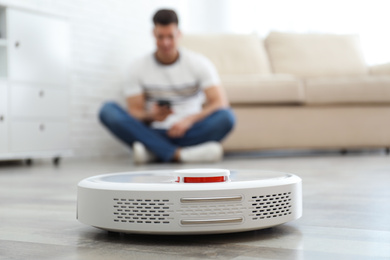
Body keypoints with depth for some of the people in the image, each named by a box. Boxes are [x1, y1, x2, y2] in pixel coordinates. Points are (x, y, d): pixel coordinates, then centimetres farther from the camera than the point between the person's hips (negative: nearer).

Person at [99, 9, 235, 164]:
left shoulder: (199, 63, 2)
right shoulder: (139, 68, 5)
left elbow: (220, 102, -8)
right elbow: (134, 113, 1)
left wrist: (190, 120, -24)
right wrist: (151, 116, -22)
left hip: (188, 134, 0)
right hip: (154, 134, 1)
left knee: (226, 117, -29)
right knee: (108, 110, -23)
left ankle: (153, 152, -31)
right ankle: (179, 154, -34)